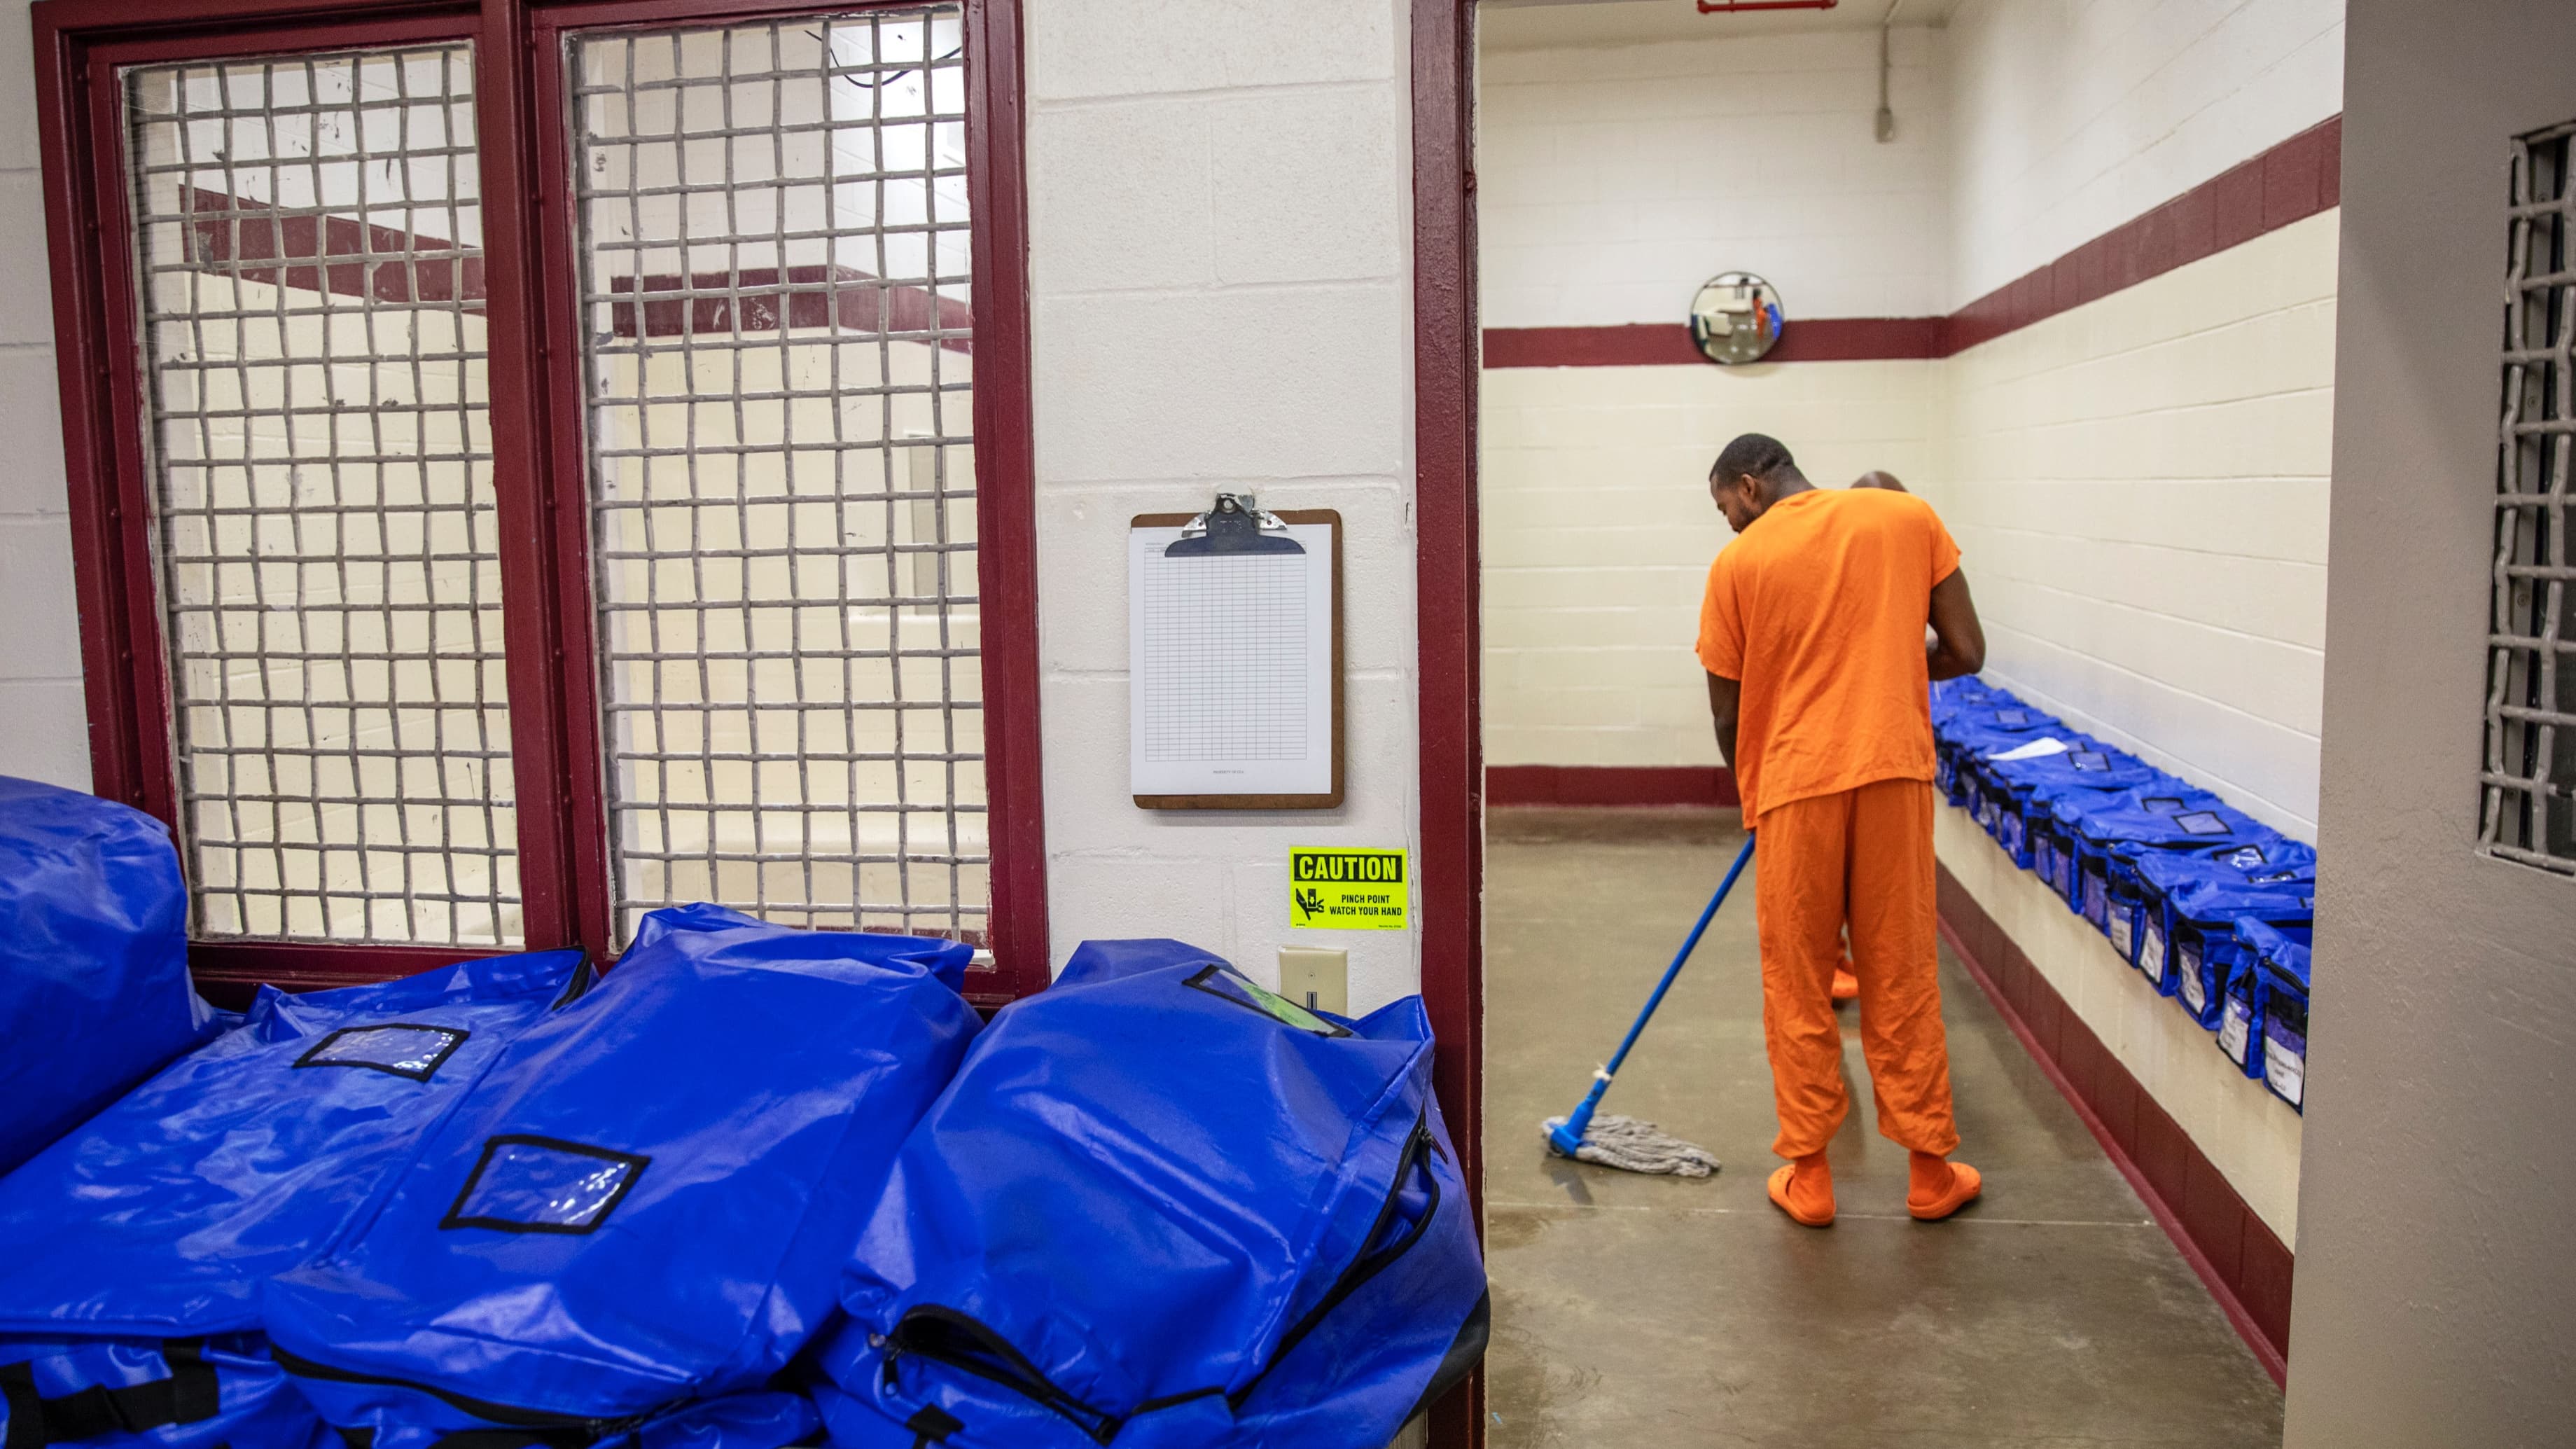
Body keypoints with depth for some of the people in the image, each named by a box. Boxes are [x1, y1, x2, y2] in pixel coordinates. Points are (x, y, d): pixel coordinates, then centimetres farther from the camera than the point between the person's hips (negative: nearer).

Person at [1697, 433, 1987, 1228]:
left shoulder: (1739, 562, 0)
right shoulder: (1910, 517, 6)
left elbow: (1727, 716, 5)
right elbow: (1966, 653, 5)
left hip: (1794, 784, -2)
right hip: (1894, 773, 2)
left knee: (1797, 989, 10)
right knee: (1902, 979, 12)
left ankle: (1807, 1177, 16)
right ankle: (1930, 1170, 21)